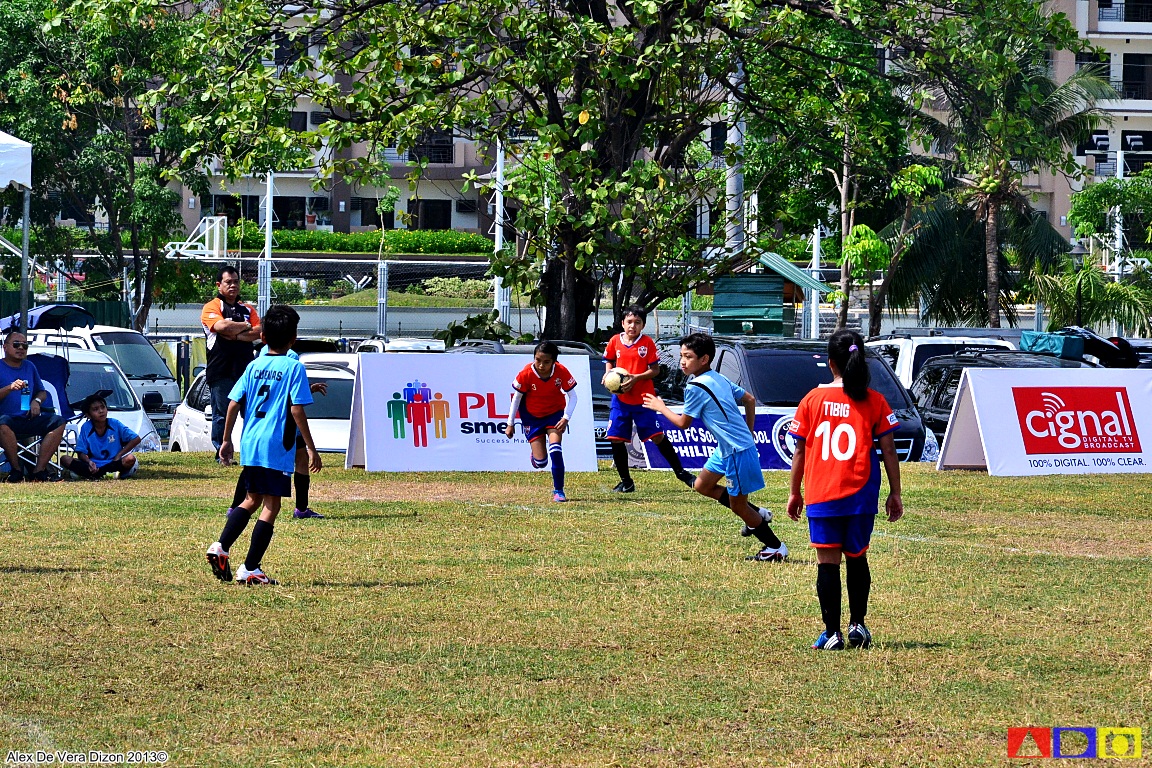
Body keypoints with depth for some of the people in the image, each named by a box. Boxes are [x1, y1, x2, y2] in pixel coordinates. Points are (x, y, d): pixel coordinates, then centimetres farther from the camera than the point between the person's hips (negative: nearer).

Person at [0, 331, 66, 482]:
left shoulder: (29, 367, 18)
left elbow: (42, 392, 25)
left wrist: (37, 401, 2)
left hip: (28, 419, 6)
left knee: (58, 422, -18)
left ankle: (39, 470, -23)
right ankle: (16, 469, -25)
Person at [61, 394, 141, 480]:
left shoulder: (115, 424, -1)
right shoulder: (86, 428, 1)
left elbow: (136, 439, -2)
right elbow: (81, 453, -1)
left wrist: (119, 455, -9)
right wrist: (89, 462, -23)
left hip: (113, 464, -1)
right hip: (94, 465, 1)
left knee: (130, 459, -32)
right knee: (65, 460, -21)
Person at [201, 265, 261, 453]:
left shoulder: (247, 309, 19)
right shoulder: (212, 307, 2)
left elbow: (259, 332, 4)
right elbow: (221, 326, -17)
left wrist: (235, 335, -10)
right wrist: (246, 326, -2)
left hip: (245, 367, 4)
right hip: (221, 370, -4)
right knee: (221, 415, -2)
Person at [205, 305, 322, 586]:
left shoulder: (254, 367, 9)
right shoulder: (293, 367, -7)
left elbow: (233, 404, 7)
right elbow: (297, 410, -12)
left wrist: (226, 440, 16)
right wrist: (311, 448, -9)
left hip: (250, 445, 6)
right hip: (277, 447, -6)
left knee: (252, 500, 21)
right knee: (271, 506, 0)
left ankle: (220, 547, 6)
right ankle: (250, 569, -3)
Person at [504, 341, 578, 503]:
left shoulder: (561, 372, -23)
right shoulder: (526, 374, -24)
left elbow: (572, 396, -11)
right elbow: (516, 397, -10)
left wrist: (566, 418, -24)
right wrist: (510, 424, -6)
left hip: (555, 413, 0)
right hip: (532, 416, 0)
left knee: (555, 449, -20)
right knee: (540, 462, -5)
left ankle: (558, 490, -6)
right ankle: (536, 456, 35)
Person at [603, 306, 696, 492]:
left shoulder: (647, 342, -7)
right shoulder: (615, 341, 2)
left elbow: (655, 370, -7)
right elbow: (609, 361, 19)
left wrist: (636, 378, -21)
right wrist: (608, 374, -2)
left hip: (643, 399, -3)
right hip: (620, 399, 3)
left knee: (657, 437, -4)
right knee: (616, 439, -1)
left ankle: (681, 472, 9)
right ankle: (626, 481, 12)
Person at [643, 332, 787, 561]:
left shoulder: (695, 387, -17)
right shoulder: (719, 379, 9)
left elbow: (683, 423, -8)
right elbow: (749, 399, 16)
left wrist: (660, 407, 8)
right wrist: (748, 432, 23)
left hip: (737, 451, -10)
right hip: (726, 448, 10)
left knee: (737, 504, 2)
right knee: (703, 485, 20)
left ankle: (776, 548, 13)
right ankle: (757, 515, 27)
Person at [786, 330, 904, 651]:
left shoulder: (813, 400, -2)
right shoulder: (874, 401, -2)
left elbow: (800, 451, 2)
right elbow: (888, 451, 0)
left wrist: (795, 492, 13)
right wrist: (895, 493, 9)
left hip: (821, 494, -1)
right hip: (861, 493, 1)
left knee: (827, 562, 2)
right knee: (857, 559, 18)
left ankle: (832, 633, -1)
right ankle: (857, 625, 17)